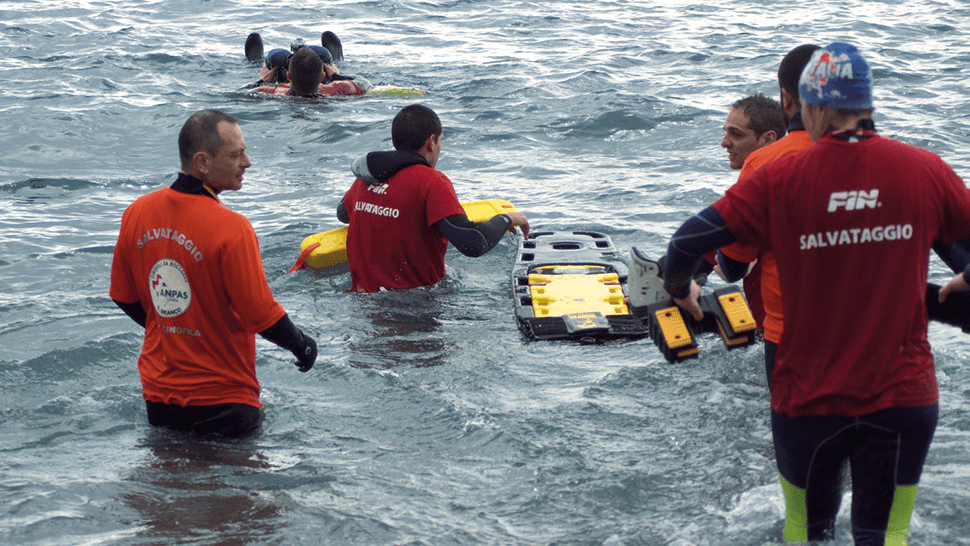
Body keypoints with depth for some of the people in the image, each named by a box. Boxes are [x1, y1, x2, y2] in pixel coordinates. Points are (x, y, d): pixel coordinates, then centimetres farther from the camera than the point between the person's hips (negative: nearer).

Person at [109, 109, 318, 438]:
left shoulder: (136, 213, -2)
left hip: (158, 393, 6)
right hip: (222, 398, -6)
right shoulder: (231, 228, -22)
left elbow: (123, 297, 10)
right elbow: (260, 314, -18)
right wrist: (301, 345, 1)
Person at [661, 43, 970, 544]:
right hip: (903, 393, 1)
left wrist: (680, 290, 13)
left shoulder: (779, 181, -10)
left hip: (808, 396, 0)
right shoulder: (926, 170, -5)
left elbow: (687, 244, -9)